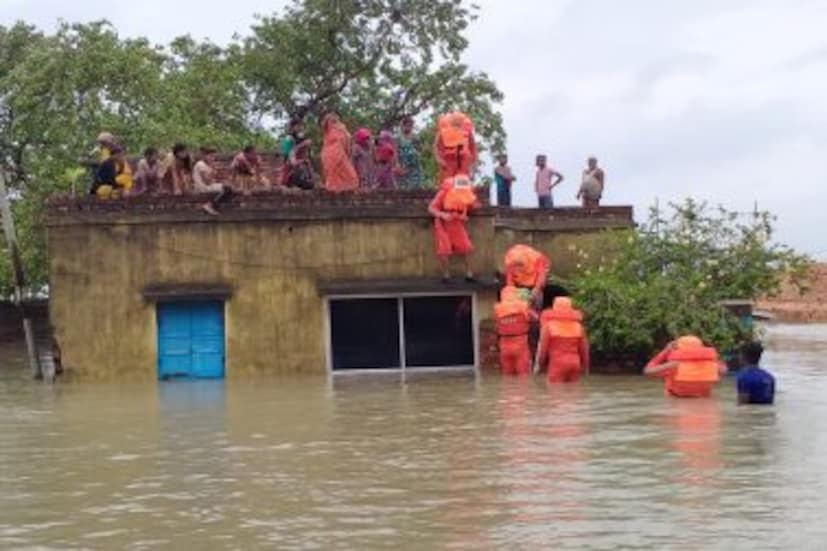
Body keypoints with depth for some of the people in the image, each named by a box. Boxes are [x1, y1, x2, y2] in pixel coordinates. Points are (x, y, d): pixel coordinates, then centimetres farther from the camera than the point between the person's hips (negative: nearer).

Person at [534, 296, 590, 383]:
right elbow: (584, 348, 8)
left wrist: (539, 364, 3)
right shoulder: (578, 325, 6)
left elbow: (543, 346, -6)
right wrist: (585, 366, 17)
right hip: (574, 363, 4)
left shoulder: (549, 325, -5)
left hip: (557, 363, -4)